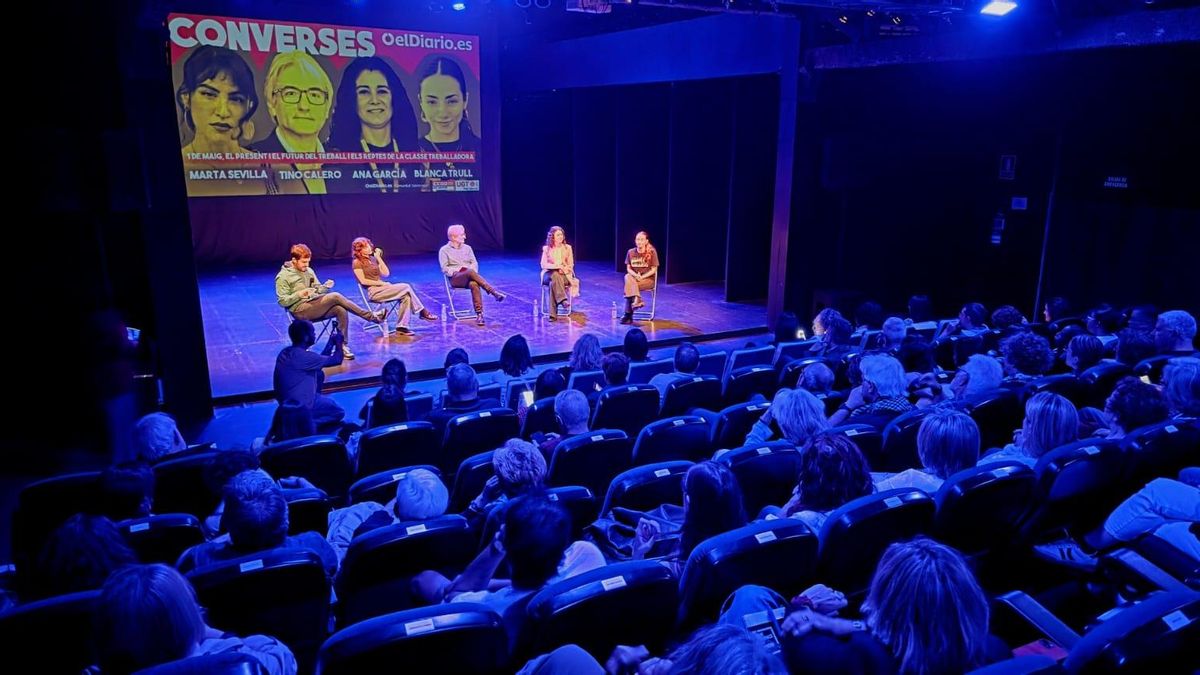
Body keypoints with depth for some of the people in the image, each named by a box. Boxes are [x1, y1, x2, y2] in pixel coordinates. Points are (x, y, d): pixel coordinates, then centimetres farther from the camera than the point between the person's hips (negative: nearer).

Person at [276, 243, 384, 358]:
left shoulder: (309, 271, 14)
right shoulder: (283, 277, -4)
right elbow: (283, 301, -7)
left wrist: (325, 287, -5)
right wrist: (299, 294, -22)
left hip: (315, 304, 6)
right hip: (300, 310, -6)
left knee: (341, 310, -25)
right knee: (335, 297, -26)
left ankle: (342, 345, -20)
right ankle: (371, 316, -23)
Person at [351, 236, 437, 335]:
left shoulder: (373, 259, 18)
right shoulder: (357, 263, -1)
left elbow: (386, 273, 9)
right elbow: (363, 281, -11)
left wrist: (379, 258, 4)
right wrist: (382, 283, -13)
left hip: (381, 289, 7)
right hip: (373, 292, -7)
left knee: (406, 296, -21)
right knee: (407, 287, -19)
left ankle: (401, 327, -24)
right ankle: (423, 312, -8)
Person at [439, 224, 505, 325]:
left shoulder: (467, 248, 19)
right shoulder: (444, 250, 8)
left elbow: (474, 263, 12)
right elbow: (445, 269, -1)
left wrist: (471, 270, -9)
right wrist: (459, 270, -14)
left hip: (469, 277, 3)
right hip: (455, 278, -3)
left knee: (474, 284, -36)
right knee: (471, 272, -38)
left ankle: (479, 314, -42)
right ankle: (494, 292, -42)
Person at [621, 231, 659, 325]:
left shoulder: (652, 252, -8)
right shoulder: (630, 252, 2)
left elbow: (654, 270, -7)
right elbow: (628, 268, 4)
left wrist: (642, 277, -20)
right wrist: (635, 275, -17)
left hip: (648, 279, -4)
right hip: (634, 277, 4)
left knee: (630, 286, -30)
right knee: (628, 277, -33)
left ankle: (628, 315, -27)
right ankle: (637, 299, -41)